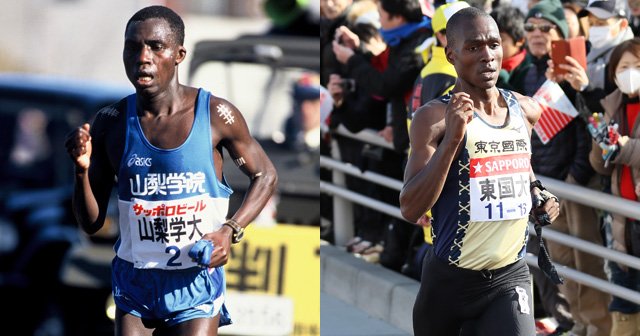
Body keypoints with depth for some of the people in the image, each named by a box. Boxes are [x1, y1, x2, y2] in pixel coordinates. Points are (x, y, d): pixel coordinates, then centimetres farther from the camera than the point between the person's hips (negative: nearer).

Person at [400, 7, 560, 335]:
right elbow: (410, 209, -21)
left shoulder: (525, 110, 4)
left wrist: (537, 192, 6)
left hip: (510, 275, 3)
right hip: (450, 278, -3)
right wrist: (452, 139, -29)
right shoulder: (434, 117, -13)